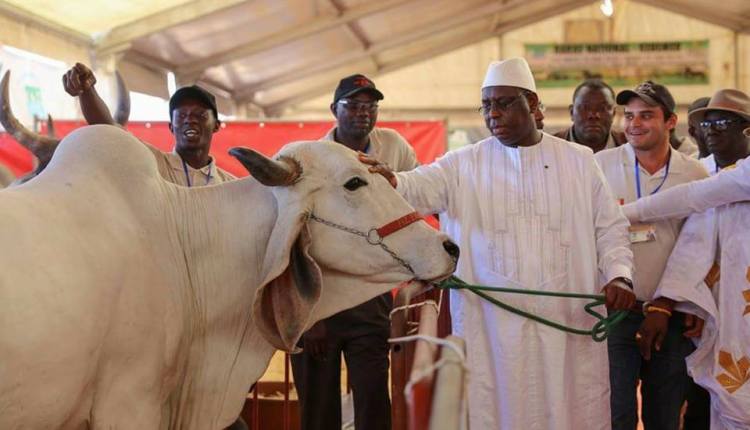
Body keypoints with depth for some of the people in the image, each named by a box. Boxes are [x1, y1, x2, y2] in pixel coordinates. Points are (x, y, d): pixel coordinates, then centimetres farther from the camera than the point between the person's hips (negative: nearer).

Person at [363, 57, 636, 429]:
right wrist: (389, 181, -34)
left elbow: (610, 227, 11)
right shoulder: (464, 165, 5)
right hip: (492, 329, 0)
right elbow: (420, 187, -11)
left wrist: (618, 274, -7)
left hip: (567, 325, 1)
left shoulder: (579, 161, 9)